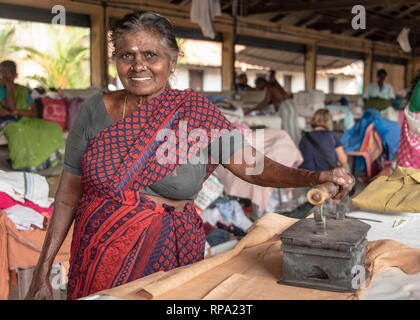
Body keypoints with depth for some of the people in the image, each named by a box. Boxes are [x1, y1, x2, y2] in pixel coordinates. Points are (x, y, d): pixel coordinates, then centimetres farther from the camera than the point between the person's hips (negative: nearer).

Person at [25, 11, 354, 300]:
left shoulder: (197, 113, -5)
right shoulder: (95, 111, -3)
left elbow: (253, 166, -9)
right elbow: (68, 196, 0)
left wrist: (315, 176, -25)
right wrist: (42, 274, -1)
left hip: (171, 258, 0)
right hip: (100, 258, 1)